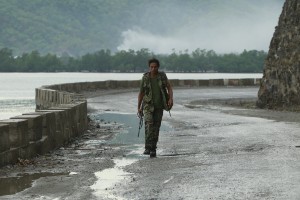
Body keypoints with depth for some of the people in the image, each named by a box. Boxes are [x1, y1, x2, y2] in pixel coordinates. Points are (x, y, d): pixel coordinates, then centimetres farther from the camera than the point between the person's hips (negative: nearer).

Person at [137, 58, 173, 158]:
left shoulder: (162, 76, -2)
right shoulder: (145, 78, -4)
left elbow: (169, 88, -2)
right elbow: (141, 93, 3)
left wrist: (170, 99, -20)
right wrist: (138, 107, 1)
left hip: (159, 106, 2)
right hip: (148, 105, -2)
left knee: (156, 127, 5)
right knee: (148, 124, -21)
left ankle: (153, 149, 15)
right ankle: (148, 148, -24)